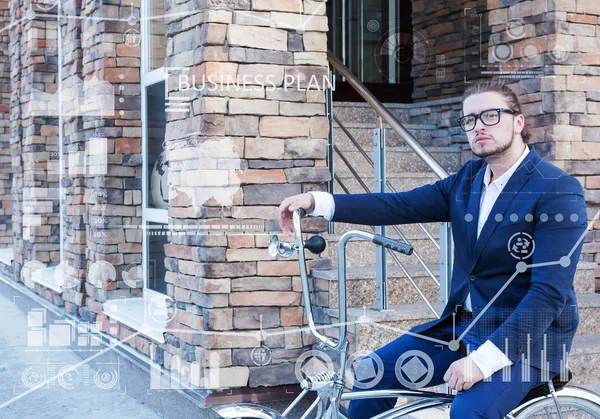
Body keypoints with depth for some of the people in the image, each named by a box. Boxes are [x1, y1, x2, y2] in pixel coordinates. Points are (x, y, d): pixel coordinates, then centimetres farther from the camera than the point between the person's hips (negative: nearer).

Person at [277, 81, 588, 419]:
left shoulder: (559, 192, -16)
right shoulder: (468, 179, 6)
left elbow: (550, 291, -24)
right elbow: (398, 206, -3)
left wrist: (484, 358, -31)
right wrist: (317, 202, -16)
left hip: (529, 337, -7)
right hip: (464, 326, 7)